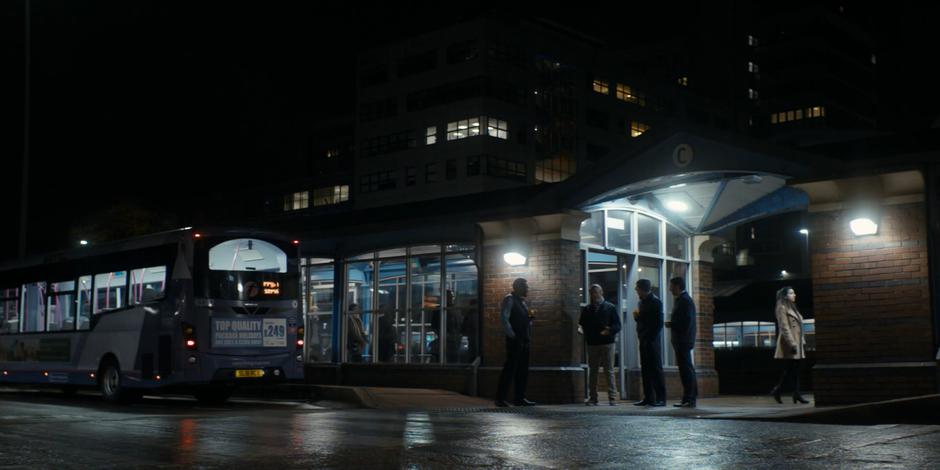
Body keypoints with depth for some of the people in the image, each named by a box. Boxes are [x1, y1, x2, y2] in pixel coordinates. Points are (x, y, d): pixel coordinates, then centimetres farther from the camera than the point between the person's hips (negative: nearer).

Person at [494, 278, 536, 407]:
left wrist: (530, 318, 7)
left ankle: (520, 398, 14)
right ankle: (500, 398, -3)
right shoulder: (509, 299, -8)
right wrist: (512, 335, -18)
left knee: (523, 370, 9)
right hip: (515, 341, -9)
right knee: (510, 369, -7)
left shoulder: (523, 302, 19)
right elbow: (504, 319, -16)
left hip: (524, 341, 9)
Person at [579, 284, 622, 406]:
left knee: (609, 371, -4)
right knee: (592, 371, 6)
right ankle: (593, 398, 11)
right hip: (592, 344, 3)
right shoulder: (586, 309, 13)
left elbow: (617, 325, 1)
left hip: (607, 343, -3)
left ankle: (612, 398, -2)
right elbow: (582, 325, 13)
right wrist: (581, 329, -11)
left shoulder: (610, 308, 5)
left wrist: (610, 330, -19)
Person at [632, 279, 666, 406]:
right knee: (645, 370, 8)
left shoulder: (655, 302, -8)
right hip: (644, 341, 8)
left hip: (652, 341, -8)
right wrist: (637, 317, 2)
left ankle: (660, 398, -4)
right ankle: (648, 398, 12)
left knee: (656, 369, -6)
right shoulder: (642, 302, 16)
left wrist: (651, 338, -16)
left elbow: (659, 323, -13)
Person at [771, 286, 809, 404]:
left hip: (797, 343, 9)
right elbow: (784, 328, -16)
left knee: (794, 370, 6)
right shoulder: (782, 308, -8)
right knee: (791, 369, -8)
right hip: (789, 344, -9)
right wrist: (792, 344, -21)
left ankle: (796, 395, 8)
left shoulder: (792, 308, 20)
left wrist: (802, 341, 17)